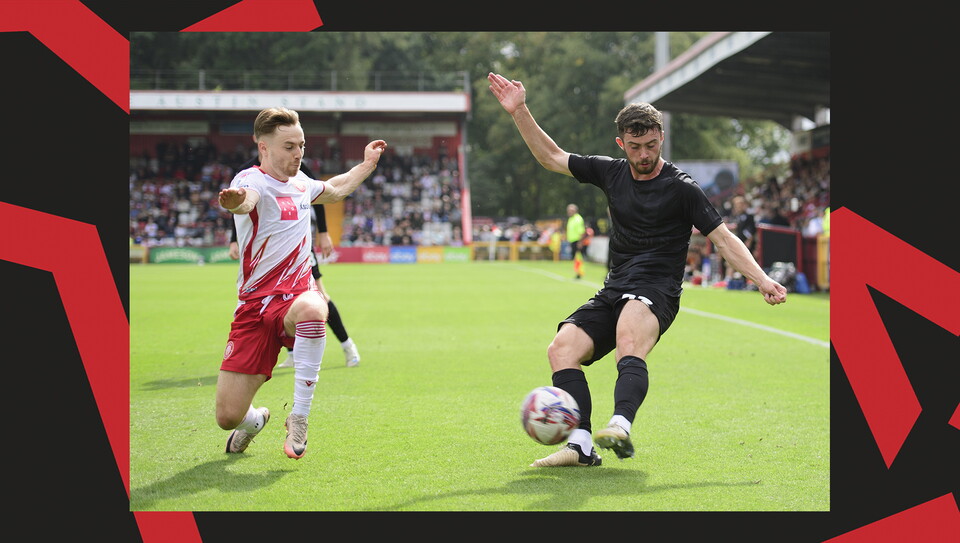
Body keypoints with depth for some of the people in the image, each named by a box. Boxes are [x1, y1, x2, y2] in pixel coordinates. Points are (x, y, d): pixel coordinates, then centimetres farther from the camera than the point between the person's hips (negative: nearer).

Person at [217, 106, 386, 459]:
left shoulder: (300, 181, 11)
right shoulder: (252, 181, -12)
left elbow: (334, 190, 37)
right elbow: (246, 197, -41)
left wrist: (367, 165, 33)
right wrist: (235, 201, -64)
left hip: (296, 296, 3)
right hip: (254, 305, -3)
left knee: (312, 308, -39)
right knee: (228, 416, -7)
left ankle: (299, 416, -23)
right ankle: (255, 419, 34)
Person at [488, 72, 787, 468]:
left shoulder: (681, 188, -2)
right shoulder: (611, 173, 12)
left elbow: (723, 238, -1)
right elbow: (552, 157, 20)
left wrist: (762, 280, -12)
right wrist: (519, 112, 12)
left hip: (656, 292, -6)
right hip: (613, 290, 6)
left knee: (629, 340, -38)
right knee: (561, 349, -18)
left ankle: (621, 427, -59)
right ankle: (581, 445, -29)